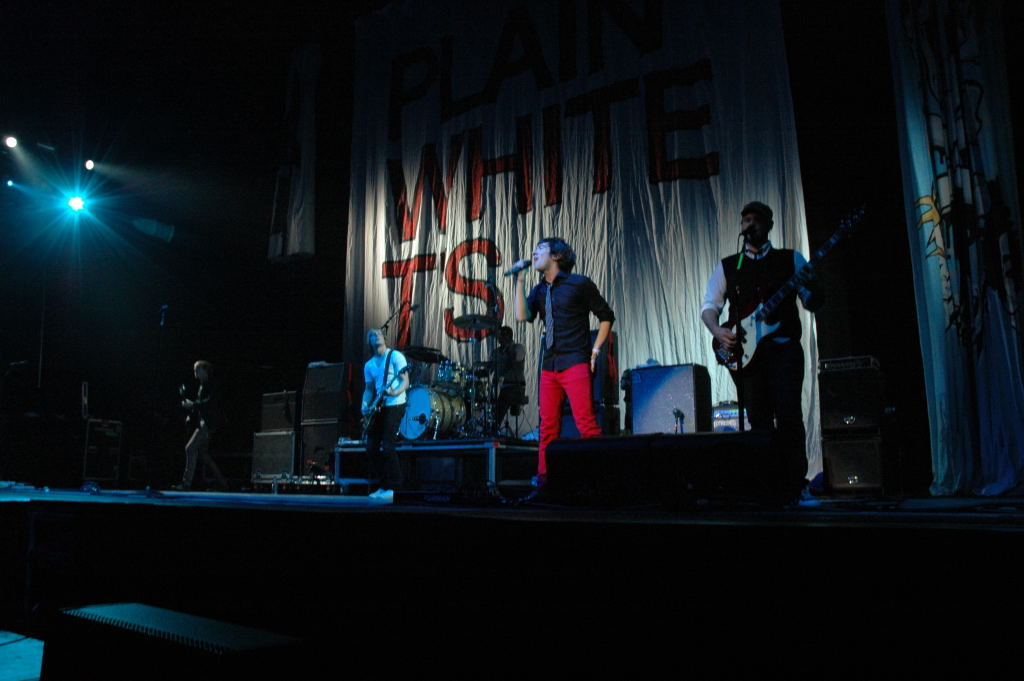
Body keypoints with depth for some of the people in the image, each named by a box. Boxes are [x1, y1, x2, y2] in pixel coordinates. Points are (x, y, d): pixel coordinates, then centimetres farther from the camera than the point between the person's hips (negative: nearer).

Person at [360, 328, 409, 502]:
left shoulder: (395, 356, -3)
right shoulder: (369, 365, 16)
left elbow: (405, 381, -9)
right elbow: (369, 389, 17)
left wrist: (395, 392, -28)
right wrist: (365, 405, -1)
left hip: (395, 405, -7)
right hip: (379, 407, 7)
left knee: (387, 446, -13)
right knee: (371, 447, 3)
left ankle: (393, 488, -7)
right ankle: (380, 486, 12)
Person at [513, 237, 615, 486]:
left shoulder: (579, 284, 0)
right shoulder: (539, 291, 16)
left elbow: (606, 317, 5)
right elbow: (522, 316, -1)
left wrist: (595, 351, -3)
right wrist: (520, 281, 0)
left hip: (574, 363, -6)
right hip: (549, 366, 6)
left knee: (586, 423, -12)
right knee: (548, 425, 5)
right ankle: (544, 477, 10)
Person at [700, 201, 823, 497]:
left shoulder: (791, 259, 13)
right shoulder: (727, 266, 16)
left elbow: (813, 303, 7)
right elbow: (709, 305, 11)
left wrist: (811, 288, -16)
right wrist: (717, 331, -9)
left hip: (783, 347, -2)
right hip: (744, 351, 2)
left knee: (788, 415, -13)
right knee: (758, 420, 3)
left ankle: (794, 482, -7)